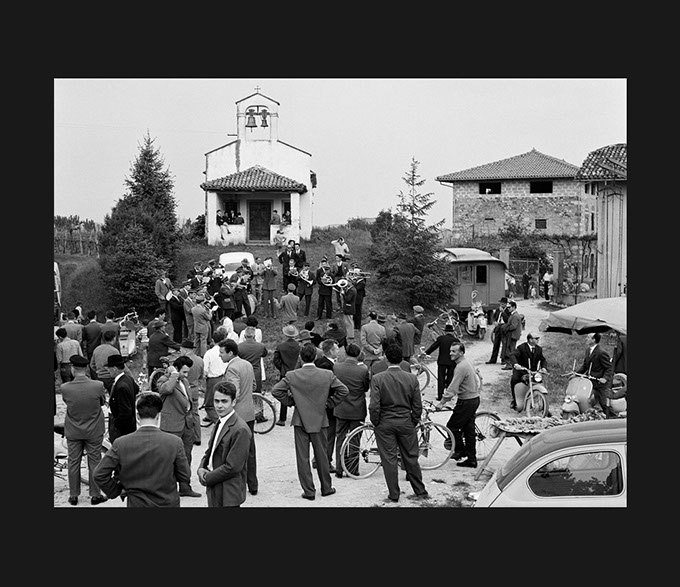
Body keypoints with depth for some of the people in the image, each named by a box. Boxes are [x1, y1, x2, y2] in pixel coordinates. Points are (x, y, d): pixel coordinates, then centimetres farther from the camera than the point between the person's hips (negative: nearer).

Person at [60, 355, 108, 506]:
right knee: (94, 462, 12)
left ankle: (73, 496, 24)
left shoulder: (65, 388, -20)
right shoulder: (98, 386, -21)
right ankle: (95, 495, 21)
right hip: (94, 431, -1)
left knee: (73, 462, 15)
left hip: (73, 432, 1)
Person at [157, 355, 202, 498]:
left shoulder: (185, 382, 16)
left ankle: (185, 487, 23)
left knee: (186, 458, 14)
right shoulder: (164, 380, -11)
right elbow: (166, 389, -36)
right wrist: (174, 374, -21)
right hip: (172, 426, -8)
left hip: (187, 423, 8)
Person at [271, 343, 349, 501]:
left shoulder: (291, 376, -9)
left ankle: (309, 491, 8)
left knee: (302, 457, 6)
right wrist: (329, 403, 4)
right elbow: (343, 390, -7)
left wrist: (290, 401, 3)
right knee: (322, 455, 15)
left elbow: (275, 390, -9)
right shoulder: (327, 375, -8)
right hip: (320, 420, 1)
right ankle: (326, 488, 24)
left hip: (300, 421, -1)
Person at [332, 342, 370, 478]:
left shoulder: (336, 367, -11)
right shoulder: (363, 370, -18)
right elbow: (366, 388, -4)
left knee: (340, 439, 13)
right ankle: (352, 469, 14)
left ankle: (339, 469, 17)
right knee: (354, 441, 9)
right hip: (357, 410, -2)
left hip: (340, 410, 2)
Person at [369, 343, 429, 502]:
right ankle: (420, 491, 25)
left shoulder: (377, 379, -12)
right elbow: (417, 406, -2)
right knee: (411, 458, 15)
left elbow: (374, 406, -14)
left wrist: (375, 423, 1)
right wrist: (413, 423, 11)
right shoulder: (412, 378, -6)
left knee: (389, 460, 7)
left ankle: (394, 494, 13)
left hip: (385, 424, -2)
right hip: (406, 423, 2)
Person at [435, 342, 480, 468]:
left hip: (466, 402, -10)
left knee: (452, 426, 1)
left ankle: (460, 451, 12)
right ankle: (471, 460, 16)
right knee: (468, 429, 12)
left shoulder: (461, 367, -21)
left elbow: (452, 388, -24)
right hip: (474, 399, 10)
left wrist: (442, 403, -19)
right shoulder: (466, 363, 11)